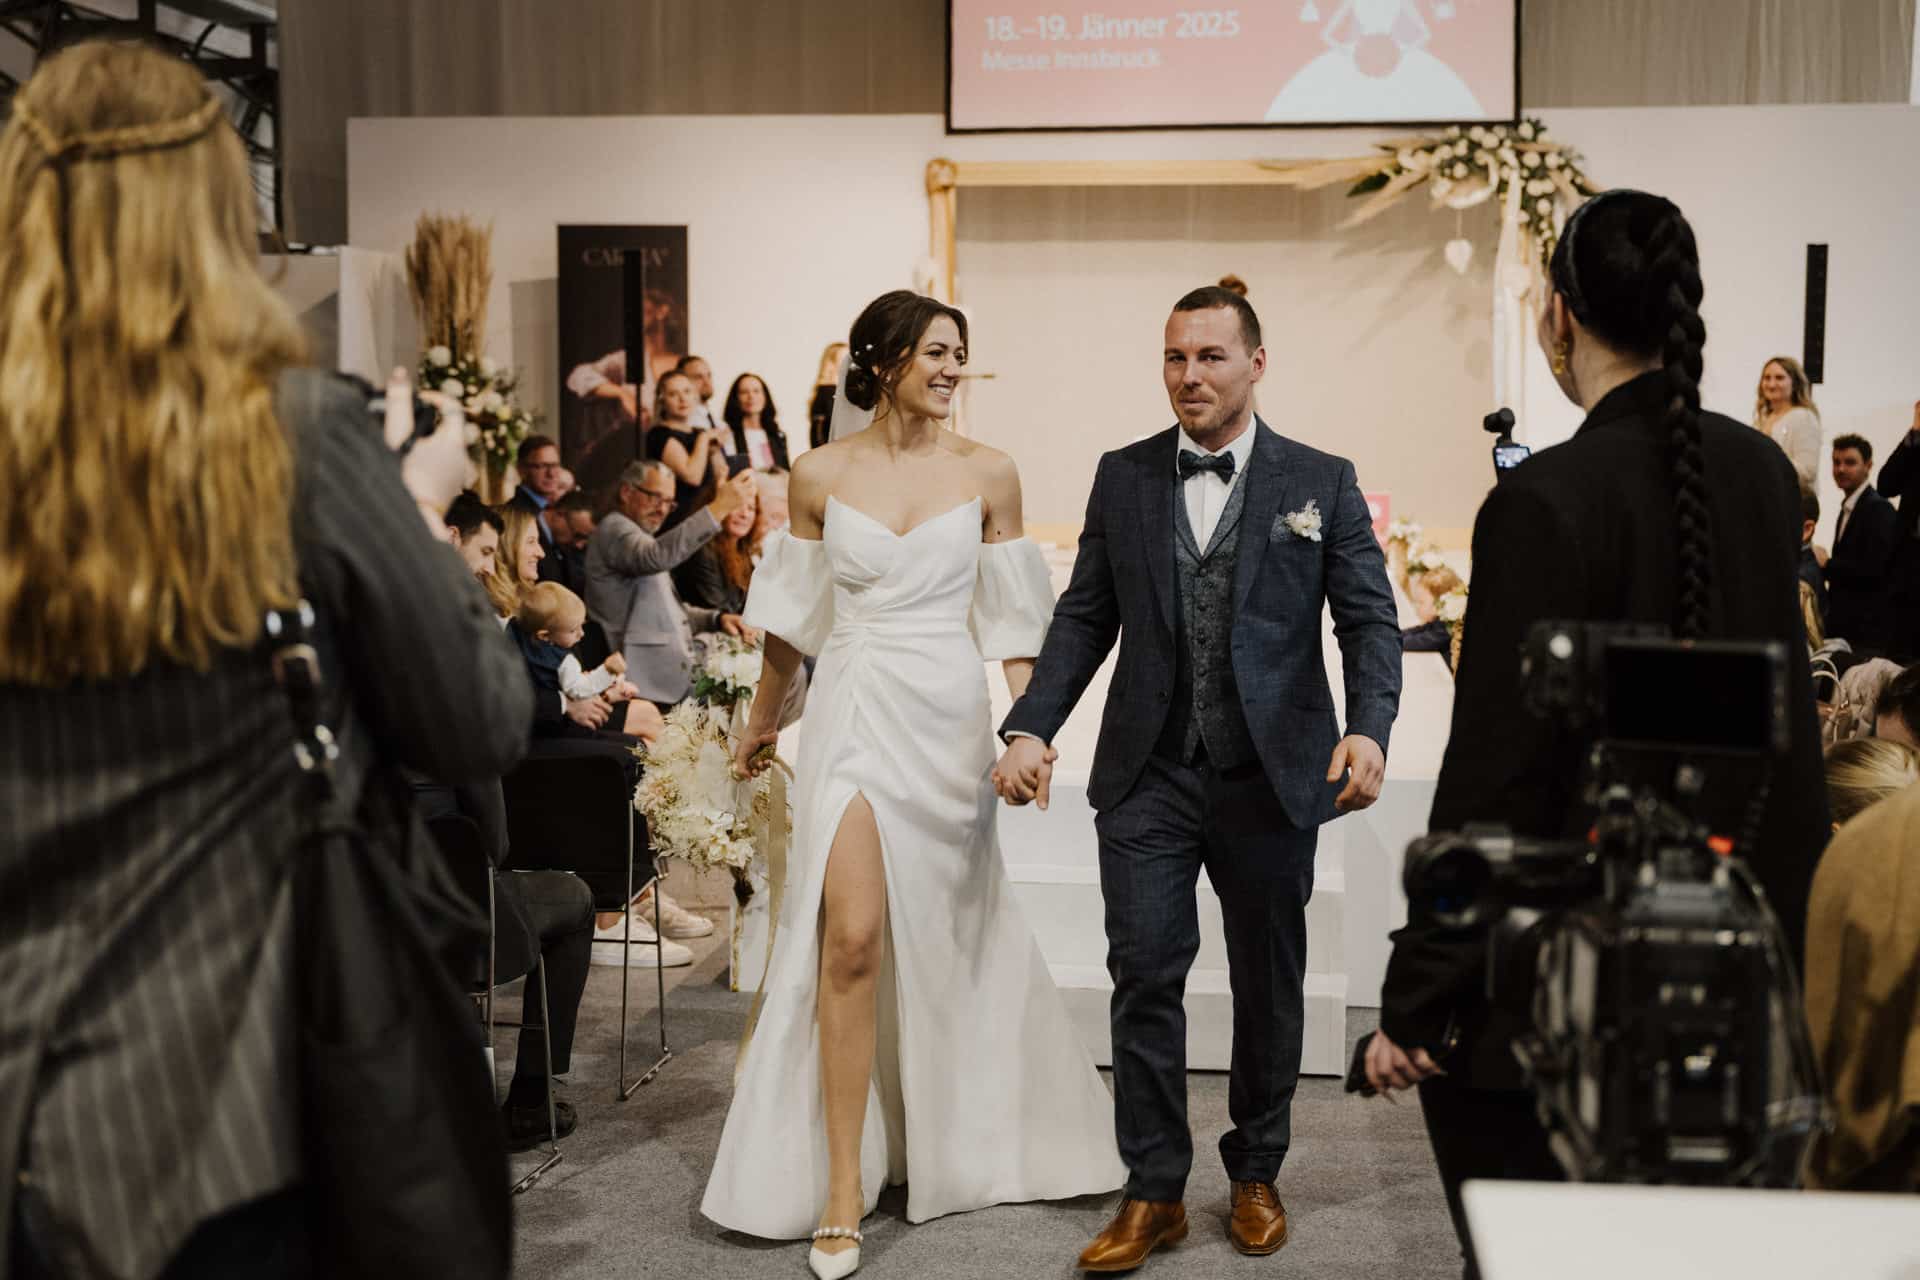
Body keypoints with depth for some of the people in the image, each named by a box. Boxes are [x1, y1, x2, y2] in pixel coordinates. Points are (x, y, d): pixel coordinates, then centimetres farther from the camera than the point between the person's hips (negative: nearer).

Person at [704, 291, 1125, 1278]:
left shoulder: (987, 473, 1)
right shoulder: (821, 474, 2)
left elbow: (1011, 615, 4)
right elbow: (795, 610, 12)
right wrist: (763, 717, 21)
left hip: (950, 717, 1)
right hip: (855, 715, -1)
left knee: (945, 940, 11)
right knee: (851, 939, -11)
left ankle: (950, 1144, 35)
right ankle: (842, 1190, -1)